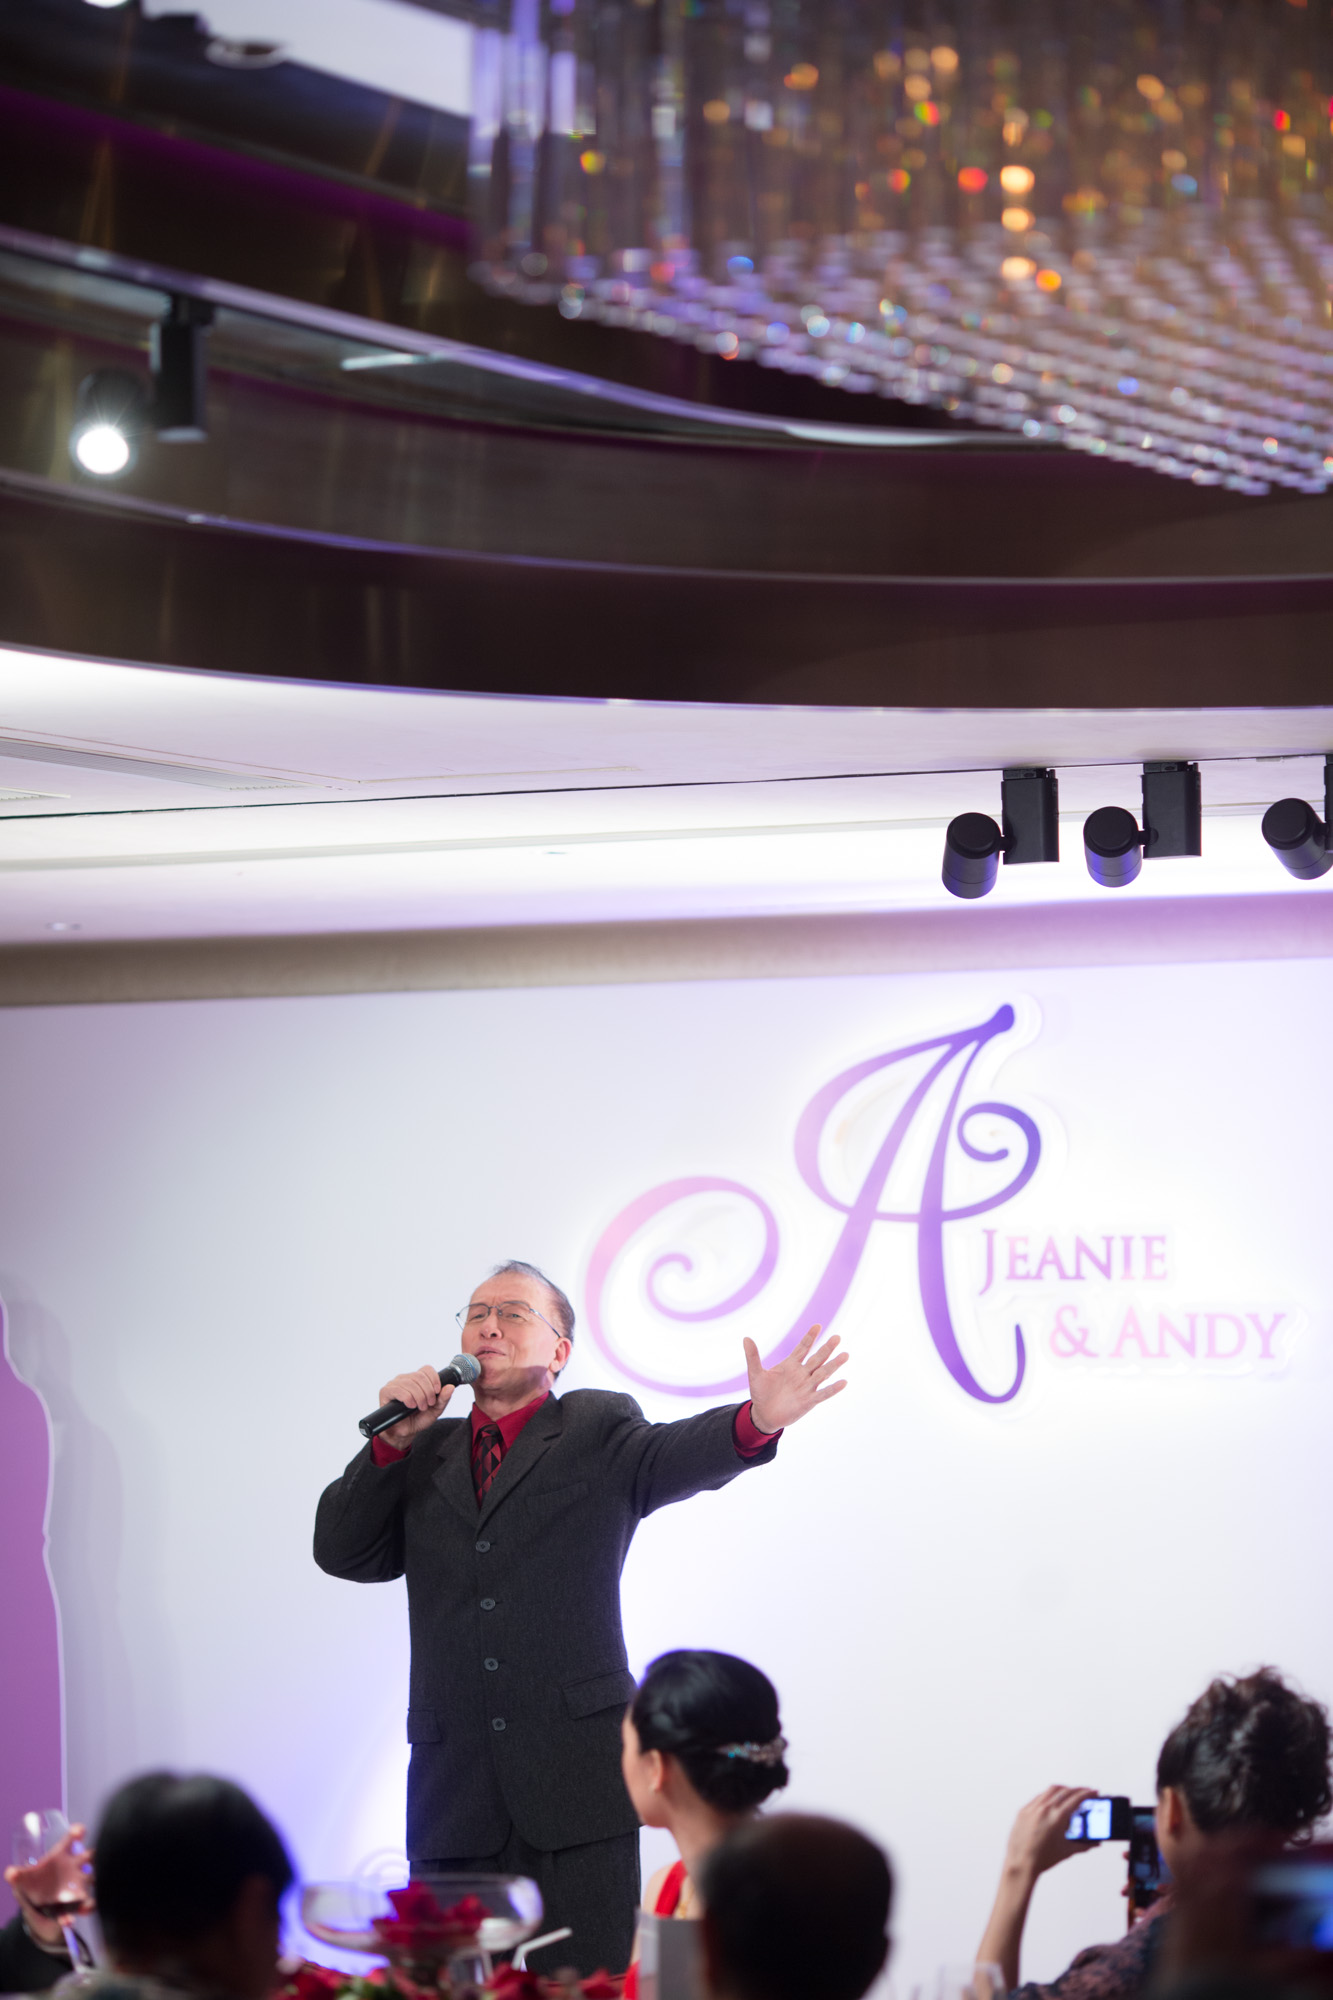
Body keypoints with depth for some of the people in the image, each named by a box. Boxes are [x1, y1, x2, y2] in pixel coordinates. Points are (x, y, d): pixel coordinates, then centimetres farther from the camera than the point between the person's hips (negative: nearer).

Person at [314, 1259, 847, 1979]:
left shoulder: (597, 1429, 9)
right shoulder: (425, 1453, 18)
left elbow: (671, 1456, -12)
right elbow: (340, 1551, 11)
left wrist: (755, 1421, -33)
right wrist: (393, 1442, -1)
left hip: (577, 1778, -3)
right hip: (452, 1780, 3)